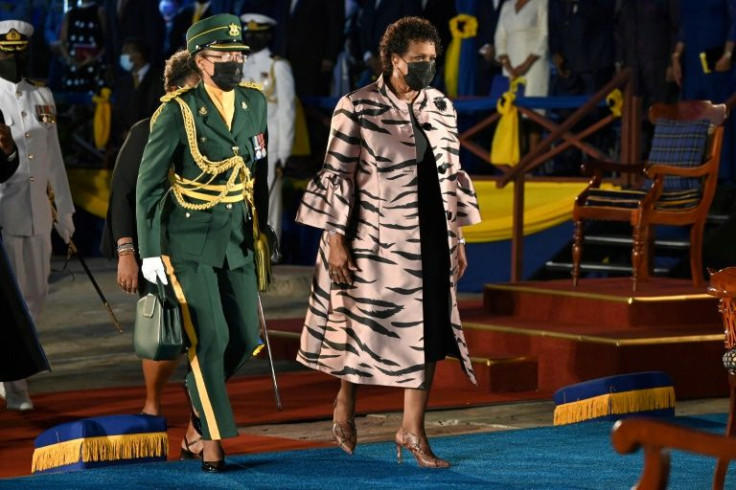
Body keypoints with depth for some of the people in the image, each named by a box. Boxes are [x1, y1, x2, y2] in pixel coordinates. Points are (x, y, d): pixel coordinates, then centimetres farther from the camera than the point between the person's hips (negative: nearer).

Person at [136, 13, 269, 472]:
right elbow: (148, 184, -8)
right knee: (209, 338, -10)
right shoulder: (179, 112, -12)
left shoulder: (256, 103, 3)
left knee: (245, 337, 4)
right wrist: (149, 252, -10)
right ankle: (213, 438, 2)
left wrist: (262, 230, 14)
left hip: (237, 240, 5)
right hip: (189, 241, -5)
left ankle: (197, 395, 32)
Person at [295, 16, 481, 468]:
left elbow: (452, 175, 13)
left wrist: (458, 239, 12)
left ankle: (413, 429, 10)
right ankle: (345, 406, 32)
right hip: (378, 240, -5)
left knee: (429, 331, 2)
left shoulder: (442, 108, 8)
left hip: (431, 240, 5)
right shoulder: (358, 108, -8)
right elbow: (337, 176, -7)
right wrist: (335, 240, -10)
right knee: (366, 324, 7)